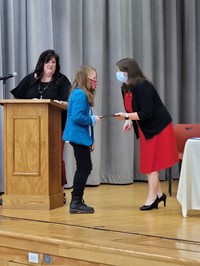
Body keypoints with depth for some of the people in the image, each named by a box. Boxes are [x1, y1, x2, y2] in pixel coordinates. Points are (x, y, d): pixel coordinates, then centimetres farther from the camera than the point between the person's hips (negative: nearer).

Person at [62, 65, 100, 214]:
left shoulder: (84, 94, 14)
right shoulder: (80, 94, -16)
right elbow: (77, 117, -25)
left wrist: (90, 140, 19)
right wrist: (93, 120, -11)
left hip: (82, 137, 10)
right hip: (78, 137, -10)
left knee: (84, 168, 15)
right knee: (84, 168, -7)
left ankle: (76, 201, 21)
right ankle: (76, 203, -4)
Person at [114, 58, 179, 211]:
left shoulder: (142, 87, -25)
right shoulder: (125, 88, 1)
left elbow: (146, 113, -26)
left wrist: (126, 116, -30)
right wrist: (130, 121, -10)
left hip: (158, 127, -8)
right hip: (146, 129, 8)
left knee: (151, 163, -5)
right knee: (147, 163, 10)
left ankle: (152, 198, 2)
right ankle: (158, 194, 21)